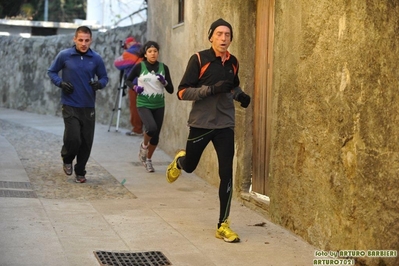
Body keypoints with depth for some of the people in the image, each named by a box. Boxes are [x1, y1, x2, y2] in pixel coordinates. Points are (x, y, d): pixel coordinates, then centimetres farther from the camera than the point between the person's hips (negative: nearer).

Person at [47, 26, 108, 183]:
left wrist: (99, 84, -12)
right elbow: (51, 72, 8)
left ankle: (80, 172, 24)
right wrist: (61, 83, -11)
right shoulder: (64, 55, -4)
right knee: (73, 138, -12)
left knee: (86, 142, 4)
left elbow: (104, 77, 11)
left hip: (88, 106, 2)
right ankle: (67, 160, 22)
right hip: (70, 105, -2)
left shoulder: (96, 59, 0)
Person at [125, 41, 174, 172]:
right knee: (152, 128, -26)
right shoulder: (139, 67, -6)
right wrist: (135, 87, -11)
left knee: (156, 135, 8)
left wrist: (164, 82, -17)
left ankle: (148, 159, 33)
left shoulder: (163, 67, -1)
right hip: (143, 105, -3)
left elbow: (171, 90, 2)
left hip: (159, 106, 3)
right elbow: (128, 80, 8)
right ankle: (144, 145, 8)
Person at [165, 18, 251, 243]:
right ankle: (180, 160, 53)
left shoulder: (233, 62, 5)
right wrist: (212, 89, -25)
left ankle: (223, 225, 4)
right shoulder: (199, 59, -10)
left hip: (225, 125, 3)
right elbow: (183, 92, -14)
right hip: (201, 123, -3)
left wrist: (240, 95, 2)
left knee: (227, 174, -4)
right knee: (190, 166, 14)